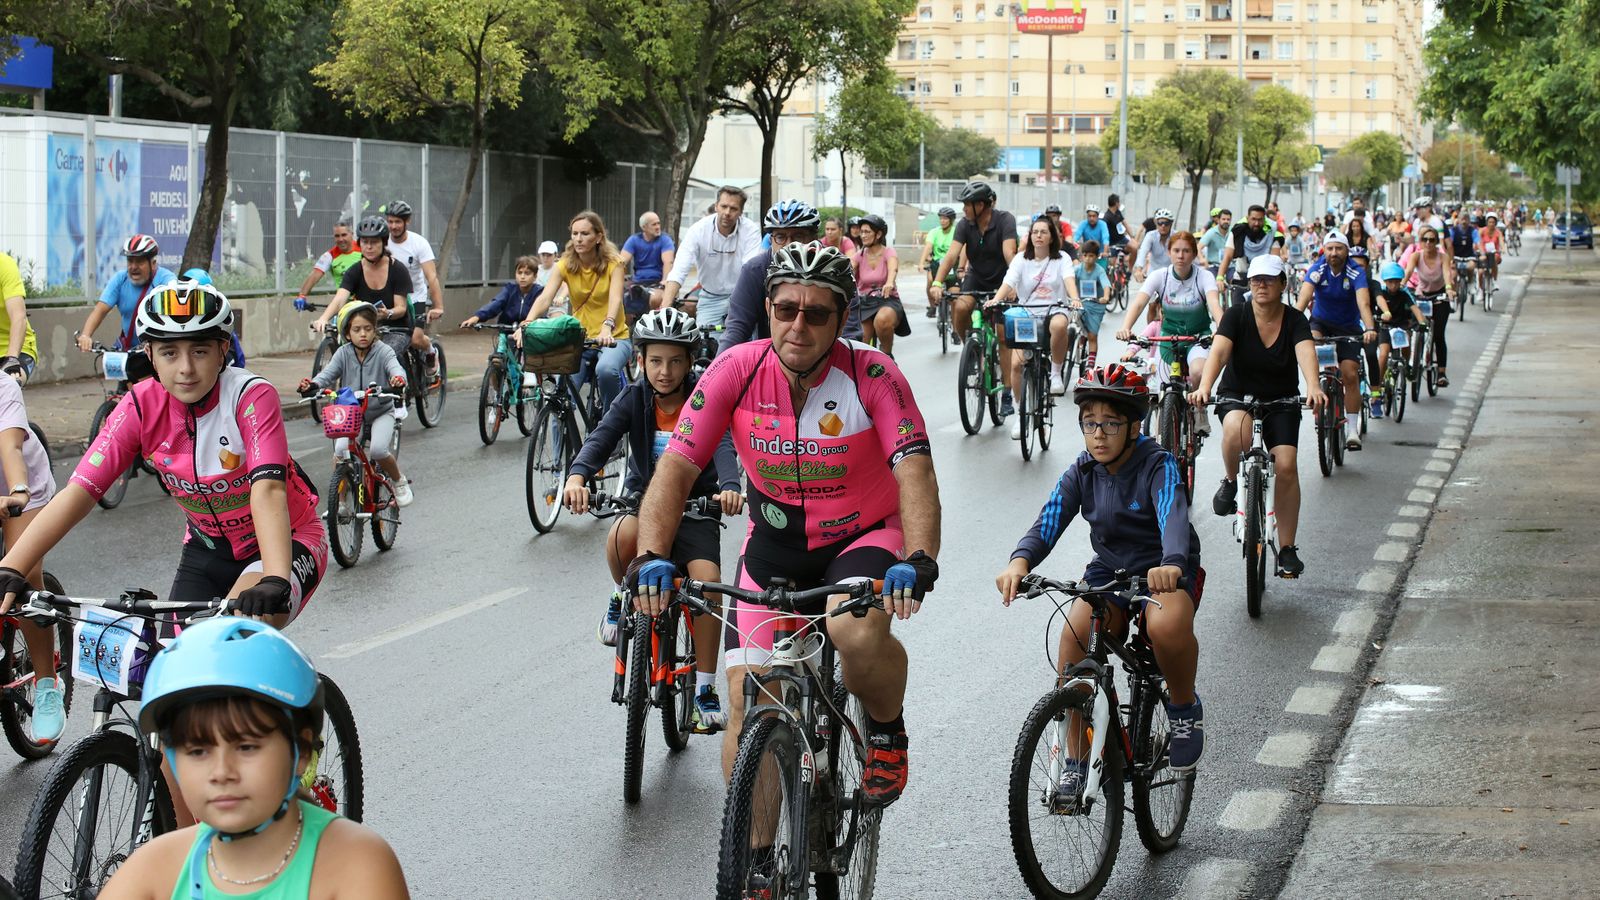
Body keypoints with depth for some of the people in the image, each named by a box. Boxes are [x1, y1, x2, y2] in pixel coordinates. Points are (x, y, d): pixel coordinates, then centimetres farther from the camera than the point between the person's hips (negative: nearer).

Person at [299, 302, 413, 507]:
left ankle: (399, 481, 5)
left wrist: (398, 379, -55)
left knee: (378, 450, -26)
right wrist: (313, 384, -40)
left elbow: (395, 367, -29)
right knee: (340, 450, -22)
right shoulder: (343, 354, -4)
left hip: (381, 411, -2)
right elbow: (329, 373, -17)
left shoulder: (383, 351, -11)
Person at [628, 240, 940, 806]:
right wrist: (652, 555, -38)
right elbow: (677, 465, -21)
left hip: (864, 535, -2)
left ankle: (887, 729, 0)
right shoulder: (737, 370, -17)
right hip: (775, 541, 2)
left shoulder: (872, 375, -21)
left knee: (857, 633, -34)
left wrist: (919, 560, -49)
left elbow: (914, 469, -31)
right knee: (748, 704, -9)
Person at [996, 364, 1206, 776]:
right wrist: (1019, 561, -39)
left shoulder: (1157, 465, -15)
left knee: (1166, 626, -38)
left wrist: (1171, 565, -57)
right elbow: (1047, 524, -16)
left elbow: (1174, 516, -34)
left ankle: (1184, 707, -5)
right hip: (1108, 570, 4)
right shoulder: (1081, 474, -3)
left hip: (1166, 572, -4)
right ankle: (1076, 754, -14)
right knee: (1076, 632, -27)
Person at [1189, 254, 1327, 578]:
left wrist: (1313, 388, -48)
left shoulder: (1295, 320, -9)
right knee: (1236, 428, -38)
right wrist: (1204, 388, -45)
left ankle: (1287, 549, -4)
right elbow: (1219, 351, -26)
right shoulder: (1236, 316, -11)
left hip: (1281, 402, 1)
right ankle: (1231, 482, -8)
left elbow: (1306, 353, -27)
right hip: (1237, 396, -1)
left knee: (1286, 466, -15)